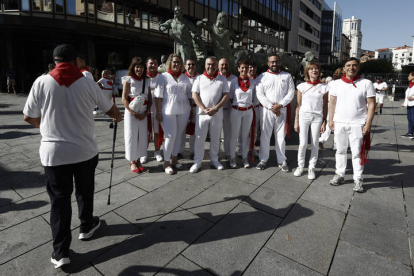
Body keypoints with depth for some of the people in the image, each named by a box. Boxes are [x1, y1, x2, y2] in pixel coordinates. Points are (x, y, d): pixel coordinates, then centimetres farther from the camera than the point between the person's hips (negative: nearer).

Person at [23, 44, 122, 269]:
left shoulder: (42, 82, -5)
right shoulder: (87, 83, -4)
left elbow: (29, 117, 3)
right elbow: (110, 109, 6)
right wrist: (118, 117, 29)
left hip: (54, 152, 0)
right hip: (85, 150, 1)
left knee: (59, 199, 9)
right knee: (85, 191, 20)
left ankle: (60, 251, 15)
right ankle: (86, 226, 41)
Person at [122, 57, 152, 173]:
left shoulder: (146, 81, 11)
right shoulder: (128, 79, -1)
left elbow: (150, 99, 9)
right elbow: (124, 99, -8)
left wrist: (146, 113, -5)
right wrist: (134, 113, -14)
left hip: (143, 113, 4)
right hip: (131, 112, -4)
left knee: (143, 136, 4)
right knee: (132, 136, 0)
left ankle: (138, 160, 19)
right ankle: (132, 162, 14)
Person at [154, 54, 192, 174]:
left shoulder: (185, 77, 11)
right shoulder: (164, 77, -1)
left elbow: (189, 95, 14)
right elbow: (158, 96, -5)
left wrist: (191, 109, 10)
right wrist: (158, 112, -9)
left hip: (183, 111, 4)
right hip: (168, 111, -4)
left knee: (178, 135, 9)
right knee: (170, 136, -5)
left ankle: (174, 159, 25)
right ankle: (166, 162, 9)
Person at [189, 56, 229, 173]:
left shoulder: (222, 79, 8)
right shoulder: (199, 78, 7)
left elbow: (226, 95, 1)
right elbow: (194, 95, 0)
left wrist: (215, 108, -11)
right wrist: (204, 108, -11)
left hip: (217, 114, 1)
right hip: (201, 113, -1)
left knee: (215, 138, 10)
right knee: (199, 138, 2)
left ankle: (214, 160, 25)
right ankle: (197, 162, 13)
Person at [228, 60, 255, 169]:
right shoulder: (234, 82, -1)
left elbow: (253, 97, 13)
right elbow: (230, 97, 5)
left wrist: (248, 103, 2)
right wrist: (236, 104, 0)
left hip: (248, 111, 2)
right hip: (236, 111, -2)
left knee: (246, 135, 9)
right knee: (234, 135, 4)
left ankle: (245, 157, 21)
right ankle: (232, 158, 15)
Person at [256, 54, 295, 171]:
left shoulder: (287, 76, 10)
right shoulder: (263, 76, 6)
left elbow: (291, 92, 2)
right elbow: (260, 94, -3)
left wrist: (280, 105, -12)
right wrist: (271, 107, -12)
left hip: (282, 110, 1)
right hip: (266, 110, 0)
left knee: (281, 136, 4)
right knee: (265, 135, 3)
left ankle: (282, 161, 17)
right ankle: (263, 159, 16)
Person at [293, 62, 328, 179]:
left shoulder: (324, 87, 5)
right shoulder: (302, 86, 4)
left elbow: (325, 106, 7)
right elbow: (298, 105, 4)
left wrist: (324, 122, 1)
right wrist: (296, 121, 1)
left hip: (317, 117, 1)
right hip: (304, 116, 0)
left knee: (315, 144, 3)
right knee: (303, 143, -2)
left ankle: (311, 168, 16)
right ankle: (300, 166, 15)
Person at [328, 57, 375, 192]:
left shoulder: (366, 83, 0)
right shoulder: (337, 83, 6)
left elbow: (371, 104, -1)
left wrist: (368, 123, -8)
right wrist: (331, 120, 2)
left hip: (358, 124, -2)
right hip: (339, 123, 2)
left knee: (357, 152, 3)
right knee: (340, 150, 12)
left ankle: (358, 179, 14)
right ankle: (339, 175, 23)